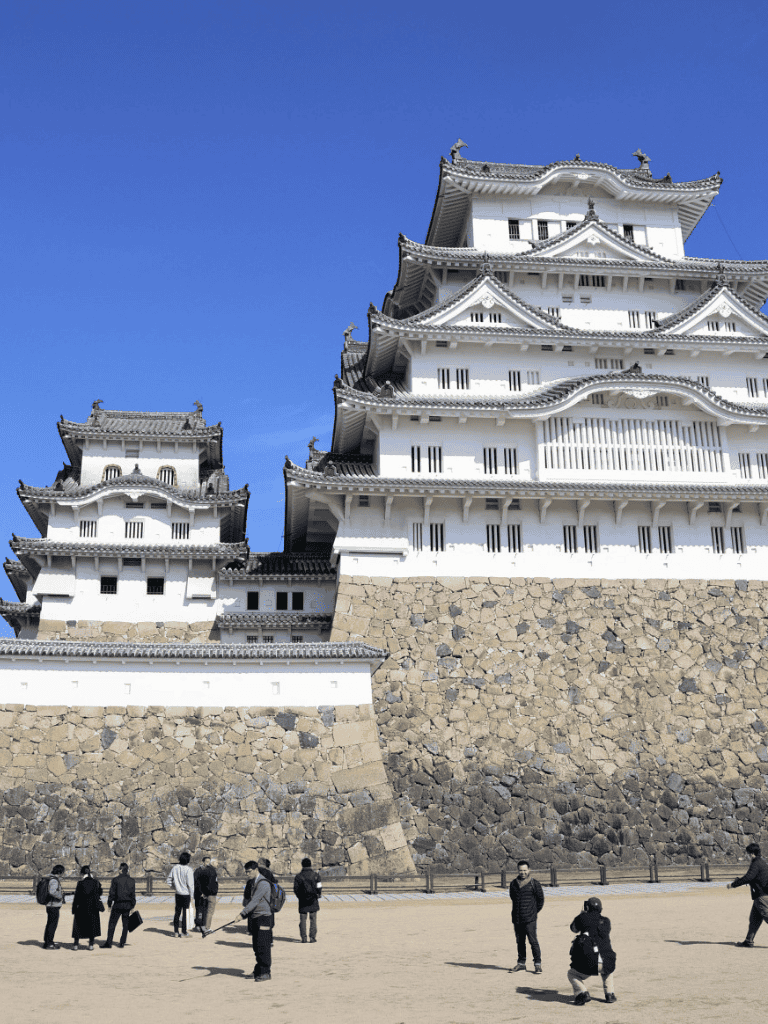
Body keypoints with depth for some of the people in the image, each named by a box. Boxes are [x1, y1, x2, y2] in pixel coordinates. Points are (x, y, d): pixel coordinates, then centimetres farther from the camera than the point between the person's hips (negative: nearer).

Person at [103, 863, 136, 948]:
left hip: (118, 905, -4)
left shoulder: (115, 879, -7)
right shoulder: (132, 881, 4)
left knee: (112, 924, 3)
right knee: (125, 925, 9)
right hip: (127, 905, 4)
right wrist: (132, 906, 14)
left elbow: (112, 893, -7)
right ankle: (122, 943, 11)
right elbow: (133, 895, 7)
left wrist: (109, 904, 3)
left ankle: (109, 943, 1)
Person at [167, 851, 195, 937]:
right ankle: (183, 932, 7)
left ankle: (176, 931, 15)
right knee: (185, 912, 3)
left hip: (178, 893, 5)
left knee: (177, 912, 12)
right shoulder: (188, 870, -17)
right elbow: (190, 884, -16)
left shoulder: (175, 868, -1)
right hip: (186, 894, -5)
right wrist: (191, 896, -6)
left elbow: (168, 880, 7)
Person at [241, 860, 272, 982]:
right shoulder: (250, 883, 12)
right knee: (256, 945, 9)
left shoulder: (263, 884, -16)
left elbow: (254, 901, -23)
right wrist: (245, 914, 9)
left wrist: (242, 914, -27)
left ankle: (266, 973, -7)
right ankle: (259, 970, 17)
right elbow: (246, 899, 21)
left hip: (263, 917, -8)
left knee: (263, 945, -10)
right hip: (253, 917, 8)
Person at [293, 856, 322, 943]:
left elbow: (296, 889, -1)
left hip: (302, 901, 0)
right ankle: (312, 937, -1)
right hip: (313, 900, 0)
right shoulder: (315, 875, -2)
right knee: (313, 919, 4)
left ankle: (303, 937, 2)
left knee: (302, 919, 6)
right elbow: (319, 887, -2)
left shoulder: (298, 876, 0)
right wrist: (318, 896, 15)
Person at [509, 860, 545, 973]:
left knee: (533, 941, -8)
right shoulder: (514, 883, 9)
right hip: (517, 918, 5)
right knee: (520, 941, 11)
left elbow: (541, 899, 4)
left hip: (530, 918, -5)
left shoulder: (534, 883, -4)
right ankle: (521, 963, 21)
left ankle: (537, 964, -2)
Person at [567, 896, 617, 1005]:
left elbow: (574, 929, 30)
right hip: (606, 964, 3)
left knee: (572, 974, 22)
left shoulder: (582, 918, 8)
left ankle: (582, 993, -3)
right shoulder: (606, 921, 15)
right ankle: (610, 994, 23)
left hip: (588, 964, -3)